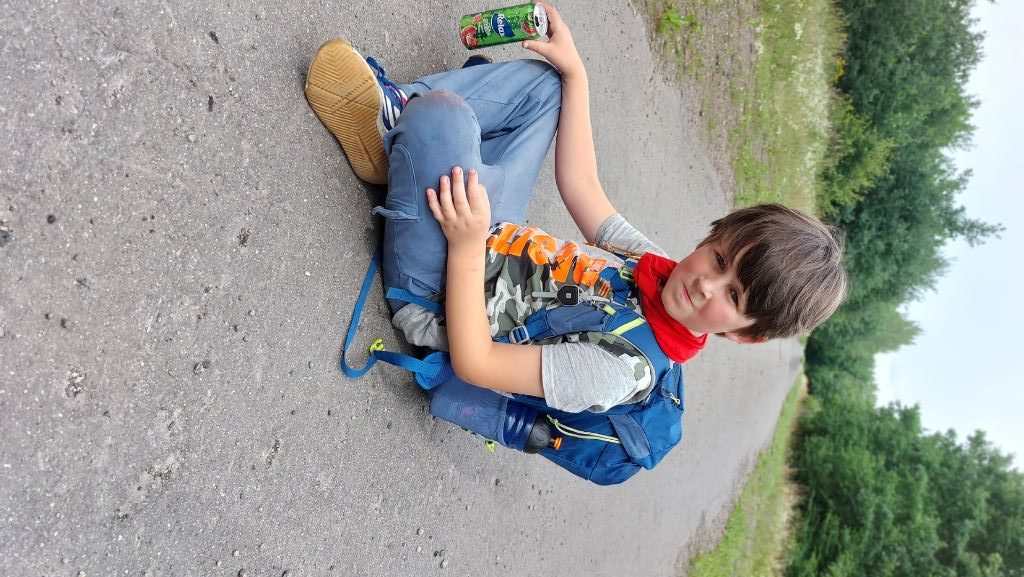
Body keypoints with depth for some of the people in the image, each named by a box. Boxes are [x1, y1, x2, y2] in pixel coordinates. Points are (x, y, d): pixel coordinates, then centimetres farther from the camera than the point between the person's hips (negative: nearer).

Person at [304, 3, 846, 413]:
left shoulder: (617, 372, -29)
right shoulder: (652, 264, -8)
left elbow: (474, 363, -27)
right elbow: (580, 184, 0)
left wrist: (467, 246, -34)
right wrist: (575, 70, 1)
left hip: (433, 300, -7)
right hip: (486, 236, 7)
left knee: (442, 115, -33)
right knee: (543, 82, 5)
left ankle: (403, 127, 3)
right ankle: (396, 113, 3)